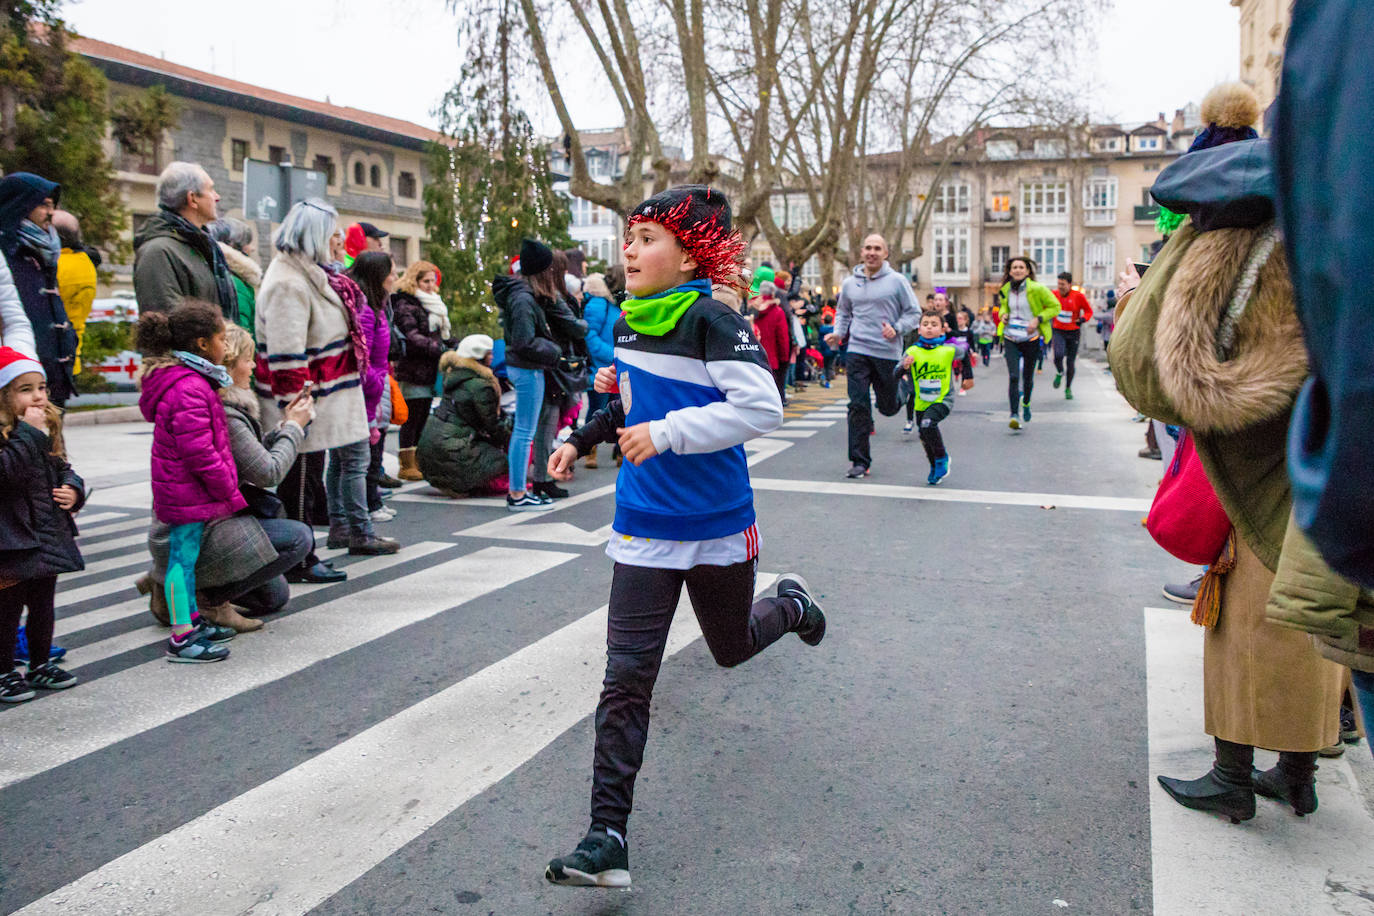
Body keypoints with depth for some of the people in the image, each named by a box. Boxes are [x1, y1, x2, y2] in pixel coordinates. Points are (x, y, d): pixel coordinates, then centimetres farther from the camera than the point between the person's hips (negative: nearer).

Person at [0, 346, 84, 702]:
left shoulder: (49, 426, 9)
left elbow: (62, 467, 21)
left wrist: (73, 488, 1)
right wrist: (30, 432, -30)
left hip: (49, 535, 7)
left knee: (43, 605, 18)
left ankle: (41, 664, 32)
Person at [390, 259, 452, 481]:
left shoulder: (434, 304, 21)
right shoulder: (405, 305, -7)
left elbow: (445, 334, 26)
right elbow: (411, 337, -19)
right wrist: (441, 349, -26)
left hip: (430, 371, 8)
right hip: (413, 372, -8)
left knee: (422, 418, 11)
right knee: (412, 418, -6)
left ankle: (418, 463, 18)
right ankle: (407, 466, -1)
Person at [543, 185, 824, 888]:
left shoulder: (712, 320, -16)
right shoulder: (629, 322, 6)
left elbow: (762, 407, -26)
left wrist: (667, 433, -28)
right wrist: (581, 439, 15)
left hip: (716, 525, -4)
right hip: (644, 527, 4)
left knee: (731, 648, 20)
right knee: (625, 679, -4)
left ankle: (790, 603, 53)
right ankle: (607, 839, -1)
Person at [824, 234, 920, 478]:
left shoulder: (897, 281, -1)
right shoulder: (850, 283, 8)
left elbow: (914, 313, 2)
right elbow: (843, 312, 22)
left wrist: (897, 329, -15)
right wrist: (838, 333, 4)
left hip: (888, 352, -1)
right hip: (857, 351, 1)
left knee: (888, 407, 11)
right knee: (858, 406, -7)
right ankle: (860, 461, 0)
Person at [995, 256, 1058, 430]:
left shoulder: (1037, 289, -9)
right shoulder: (1005, 290, 3)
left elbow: (1055, 307, -2)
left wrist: (1038, 319, -15)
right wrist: (1003, 314, 1)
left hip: (1031, 339, -2)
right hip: (1010, 339, 2)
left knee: (1027, 376, 11)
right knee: (1013, 376, -13)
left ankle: (1026, 404, 41)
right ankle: (1014, 415, -14)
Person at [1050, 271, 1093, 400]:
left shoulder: (1078, 296, -10)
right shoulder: (1054, 294, -4)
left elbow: (1089, 311, 1)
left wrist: (1083, 319, -18)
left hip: (1073, 332, 0)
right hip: (1058, 331, 1)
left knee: (1070, 362, 4)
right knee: (1058, 355, -25)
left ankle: (1068, 388, 23)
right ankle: (1060, 372, 9)